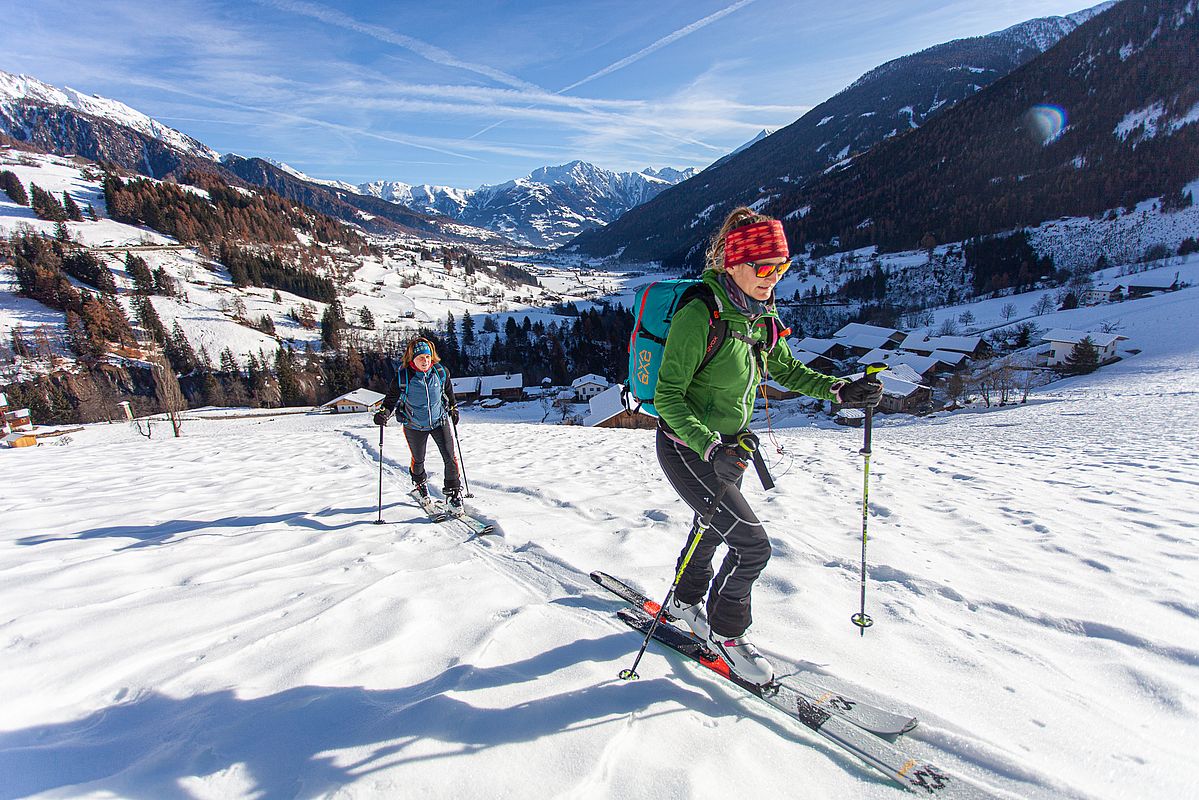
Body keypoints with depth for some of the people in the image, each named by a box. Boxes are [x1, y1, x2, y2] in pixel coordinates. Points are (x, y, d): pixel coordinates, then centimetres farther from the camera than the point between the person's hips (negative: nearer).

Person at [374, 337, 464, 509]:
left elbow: (449, 392, 7)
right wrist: (384, 413, -25)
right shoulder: (403, 377, -19)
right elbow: (392, 398, -7)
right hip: (415, 426, -1)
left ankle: (453, 491, 14)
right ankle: (420, 482, 50)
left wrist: (453, 409, 17)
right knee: (418, 460, 18)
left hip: (440, 421, 1)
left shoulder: (441, 372, -12)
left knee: (450, 458, -4)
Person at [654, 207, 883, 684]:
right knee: (752, 546, -7)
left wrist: (840, 391, -1)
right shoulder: (700, 315, -25)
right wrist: (712, 446, -34)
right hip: (687, 449, -8)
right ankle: (725, 632, 22)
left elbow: (786, 370, 12)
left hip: (728, 445, 8)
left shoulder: (760, 314, -1)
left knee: (712, 532, 26)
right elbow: (668, 397, -24)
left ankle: (686, 604, 54)